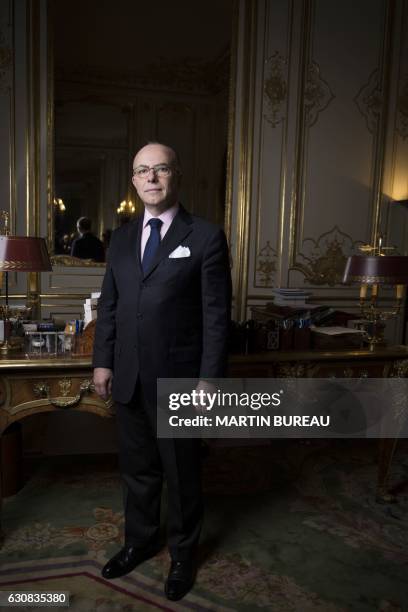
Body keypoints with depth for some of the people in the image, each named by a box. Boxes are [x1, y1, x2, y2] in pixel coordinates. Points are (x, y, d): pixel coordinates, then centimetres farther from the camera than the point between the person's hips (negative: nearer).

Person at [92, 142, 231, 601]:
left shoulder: (206, 237, -7)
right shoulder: (121, 238, 9)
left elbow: (216, 315, -9)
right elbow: (108, 305, 12)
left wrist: (208, 379, -12)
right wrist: (102, 361, 6)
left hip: (178, 379, -4)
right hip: (129, 378, 5)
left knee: (182, 474, 13)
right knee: (137, 468, 20)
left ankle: (183, 554, 37)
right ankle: (139, 541, 44)